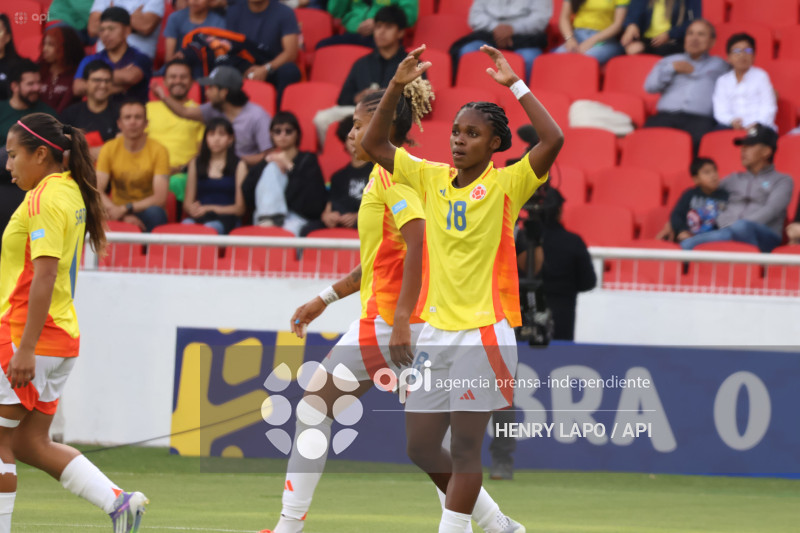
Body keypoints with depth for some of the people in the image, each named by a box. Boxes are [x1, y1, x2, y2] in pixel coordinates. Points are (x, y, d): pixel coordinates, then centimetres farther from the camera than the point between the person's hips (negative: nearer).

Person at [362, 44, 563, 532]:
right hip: (437, 329, 6)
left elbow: (553, 140, -18)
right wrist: (397, 87, -5)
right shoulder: (432, 178, 10)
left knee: (465, 446, -6)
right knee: (421, 447, 8)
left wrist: (515, 84, -17)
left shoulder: (506, 184, -4)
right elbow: (374, 144, 7)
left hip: (484, 330, -6)